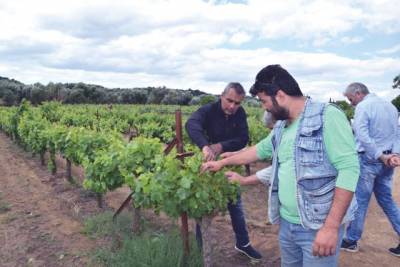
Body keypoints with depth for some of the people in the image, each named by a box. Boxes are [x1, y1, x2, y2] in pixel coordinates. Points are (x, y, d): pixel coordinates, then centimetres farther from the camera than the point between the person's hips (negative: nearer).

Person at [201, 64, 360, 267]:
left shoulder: (327, 116, -16)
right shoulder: (281, 127, 8)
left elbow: (349, 168, -21)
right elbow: (259, 150, 23)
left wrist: (331, 226, -24)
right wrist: (222, 163, 27)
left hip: (318, 228, -7)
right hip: (287, 223, 8)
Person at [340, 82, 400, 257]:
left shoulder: (363, 106, -11)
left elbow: (362, 136, -22)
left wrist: (380, 156, -18)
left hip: (368, 160, -7)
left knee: (359, 201, 3)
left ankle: (351, 241, 15)